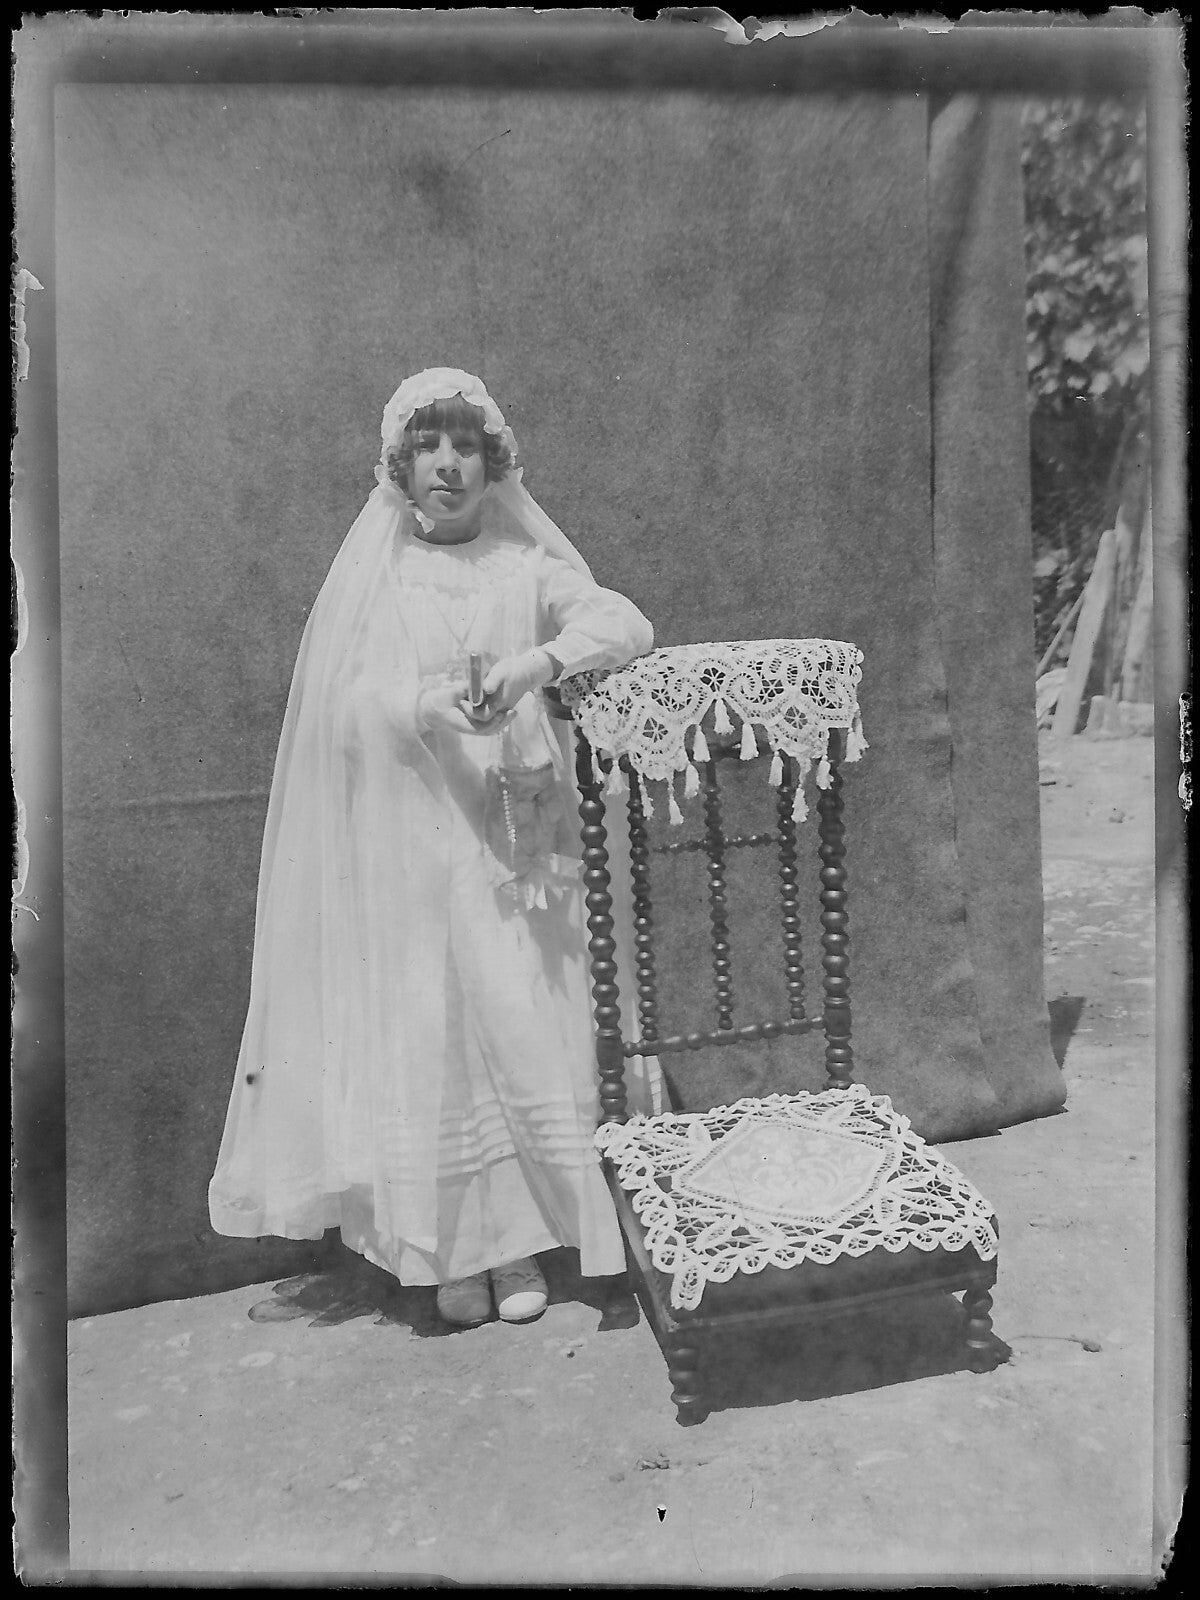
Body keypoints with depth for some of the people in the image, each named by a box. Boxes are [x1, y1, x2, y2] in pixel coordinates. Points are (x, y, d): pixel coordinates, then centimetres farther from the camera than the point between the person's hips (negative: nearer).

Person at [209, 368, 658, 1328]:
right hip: (403, 853, 0)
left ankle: (518, 1237, 17)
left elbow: (626, 622, -8)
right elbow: (342, 709, -3)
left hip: (512, 846, 0)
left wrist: (538, 661, -26)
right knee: (423, 1041, 3)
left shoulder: (525, 567, 5)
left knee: (523, 1028, 0)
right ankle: (447, 1248, 19)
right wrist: (427, 705, -20)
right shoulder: (373, 581, 6)